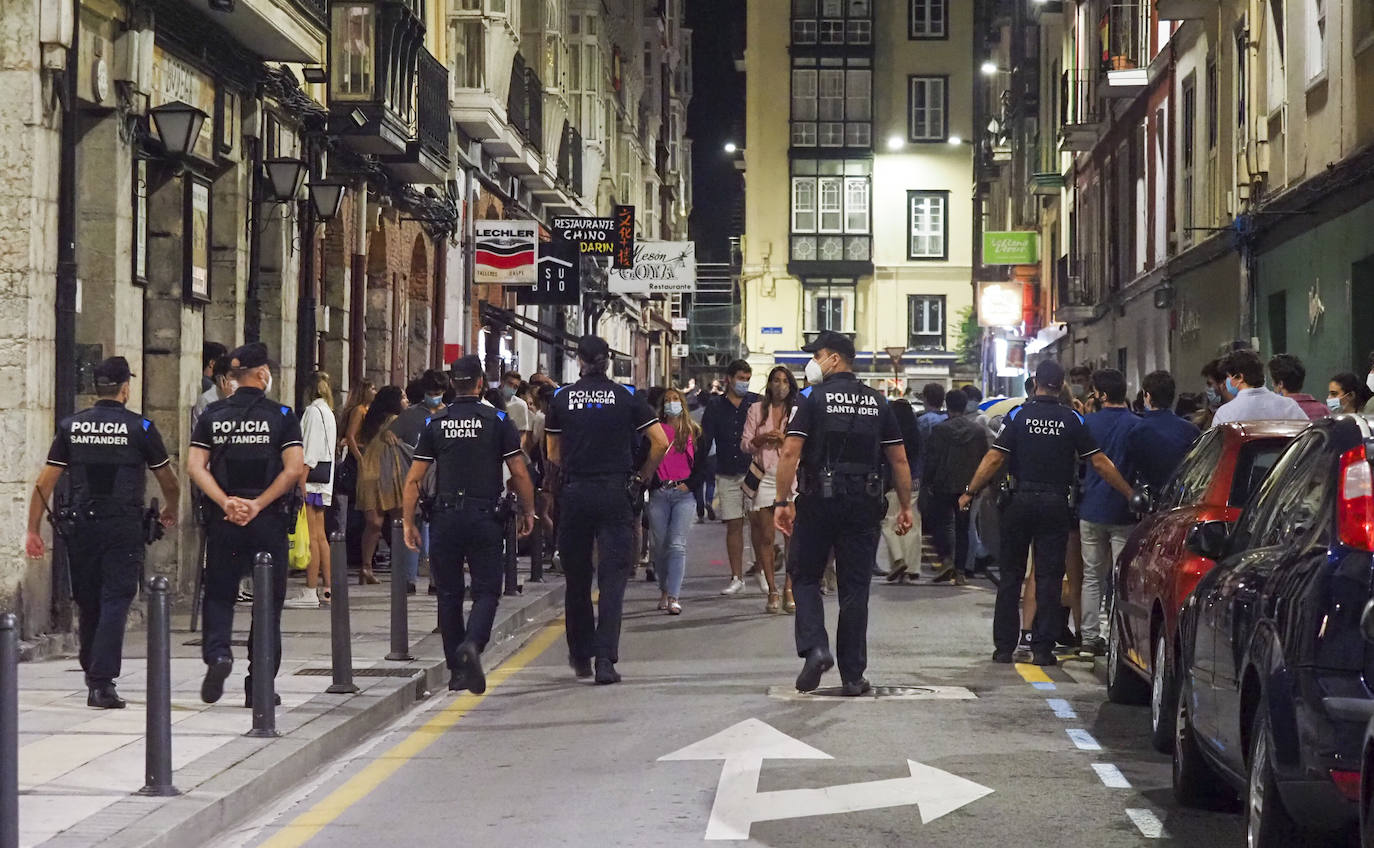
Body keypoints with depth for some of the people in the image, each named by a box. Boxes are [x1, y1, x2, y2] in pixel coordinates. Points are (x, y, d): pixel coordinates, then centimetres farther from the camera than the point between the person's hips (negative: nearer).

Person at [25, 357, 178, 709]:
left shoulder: (71, 426, 5)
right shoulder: (140, 427, -2)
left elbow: (45, 482, 3)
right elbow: (169, 483, 6)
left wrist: (33, 530, 8)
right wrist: (169, 511, 26)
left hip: (81, 525, 3)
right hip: (124, 527, -3)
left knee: (88, 603, 16)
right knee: (115, 602, -3)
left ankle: (91, 674, 31)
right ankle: (102, 682, -12)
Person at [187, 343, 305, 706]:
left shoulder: (213, 415, 6)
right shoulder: (281, 415, -2)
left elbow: (195, 466, -4)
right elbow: (295, 468, -13)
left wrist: (226, 502, -10)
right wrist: (258, 504, -12)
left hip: (223, 520, 2)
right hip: (269, 521, -2)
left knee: (218, 594, 14)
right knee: (268, 601, 8)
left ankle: (217, 652, -12)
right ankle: (260, 684, 9)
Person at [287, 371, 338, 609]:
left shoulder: (314, 411, -11)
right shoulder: (328, 412, 17)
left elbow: (310, 451, -17)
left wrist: (301, 482, -18)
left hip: (312, 479, -10)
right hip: (324, 481, 10)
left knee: (311, 536, -9)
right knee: (320, 535, 12)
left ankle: (310, 592, -10)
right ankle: (326, 588, 16)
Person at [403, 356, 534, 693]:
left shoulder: (435, 423, 5)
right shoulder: (497, 420, -1)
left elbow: (414, 479, 3)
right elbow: (520, 473, -3)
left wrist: (408, 522, 8)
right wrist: (528, 512, 10)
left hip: (445, 517, 2)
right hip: (484, 517, -2)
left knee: (449, 594, 10)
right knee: (487, 590, 3)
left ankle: (457, 671, 14)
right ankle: (472, 644, -24)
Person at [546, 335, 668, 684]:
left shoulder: (563, 398, 3)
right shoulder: (626, 397, 0)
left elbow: (553, 454, 8)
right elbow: (661, 443, -4)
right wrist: (642, 478, 7)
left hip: (575, 493, 1)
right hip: (615, 494, -1)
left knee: (576, 579, 14)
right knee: (613, 577, -2)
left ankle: (580, 656, 24)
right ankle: (605, 659, -13)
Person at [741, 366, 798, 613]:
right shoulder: (757, 409, 11)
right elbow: (745, 444, 8)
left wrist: (786, 440, -9)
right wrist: (763, 438, -10)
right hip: (765, 477, 0)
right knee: (767, 537, -2)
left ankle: (789, 591, -5)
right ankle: (772, 591, 3)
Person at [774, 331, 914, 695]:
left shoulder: (813, 398, -3)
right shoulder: (877, 402, 9)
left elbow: (790, 453, -12)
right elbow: (899, 459, 7)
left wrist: (782, 502, -8)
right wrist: (906, 507, 13)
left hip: (819, 501, -3)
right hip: (864, 503, 3)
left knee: (805, 577, 12)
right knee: (855, 589, 7)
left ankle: (814, 648, -9)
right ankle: (853, 676, 9)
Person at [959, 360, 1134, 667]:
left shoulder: (1019, 415, -3)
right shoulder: (1072, 419, -1)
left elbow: (994, 459, -7)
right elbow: (1100, 462, -2)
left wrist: (970, 492, 0)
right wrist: (1129, 493, 6)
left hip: (1020, 502, 0)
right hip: (1056, 504, 0)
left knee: (1011, 575, 8)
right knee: (1049, 578, 3)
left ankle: (1004, 647, 9)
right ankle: (1042, 649, 1)